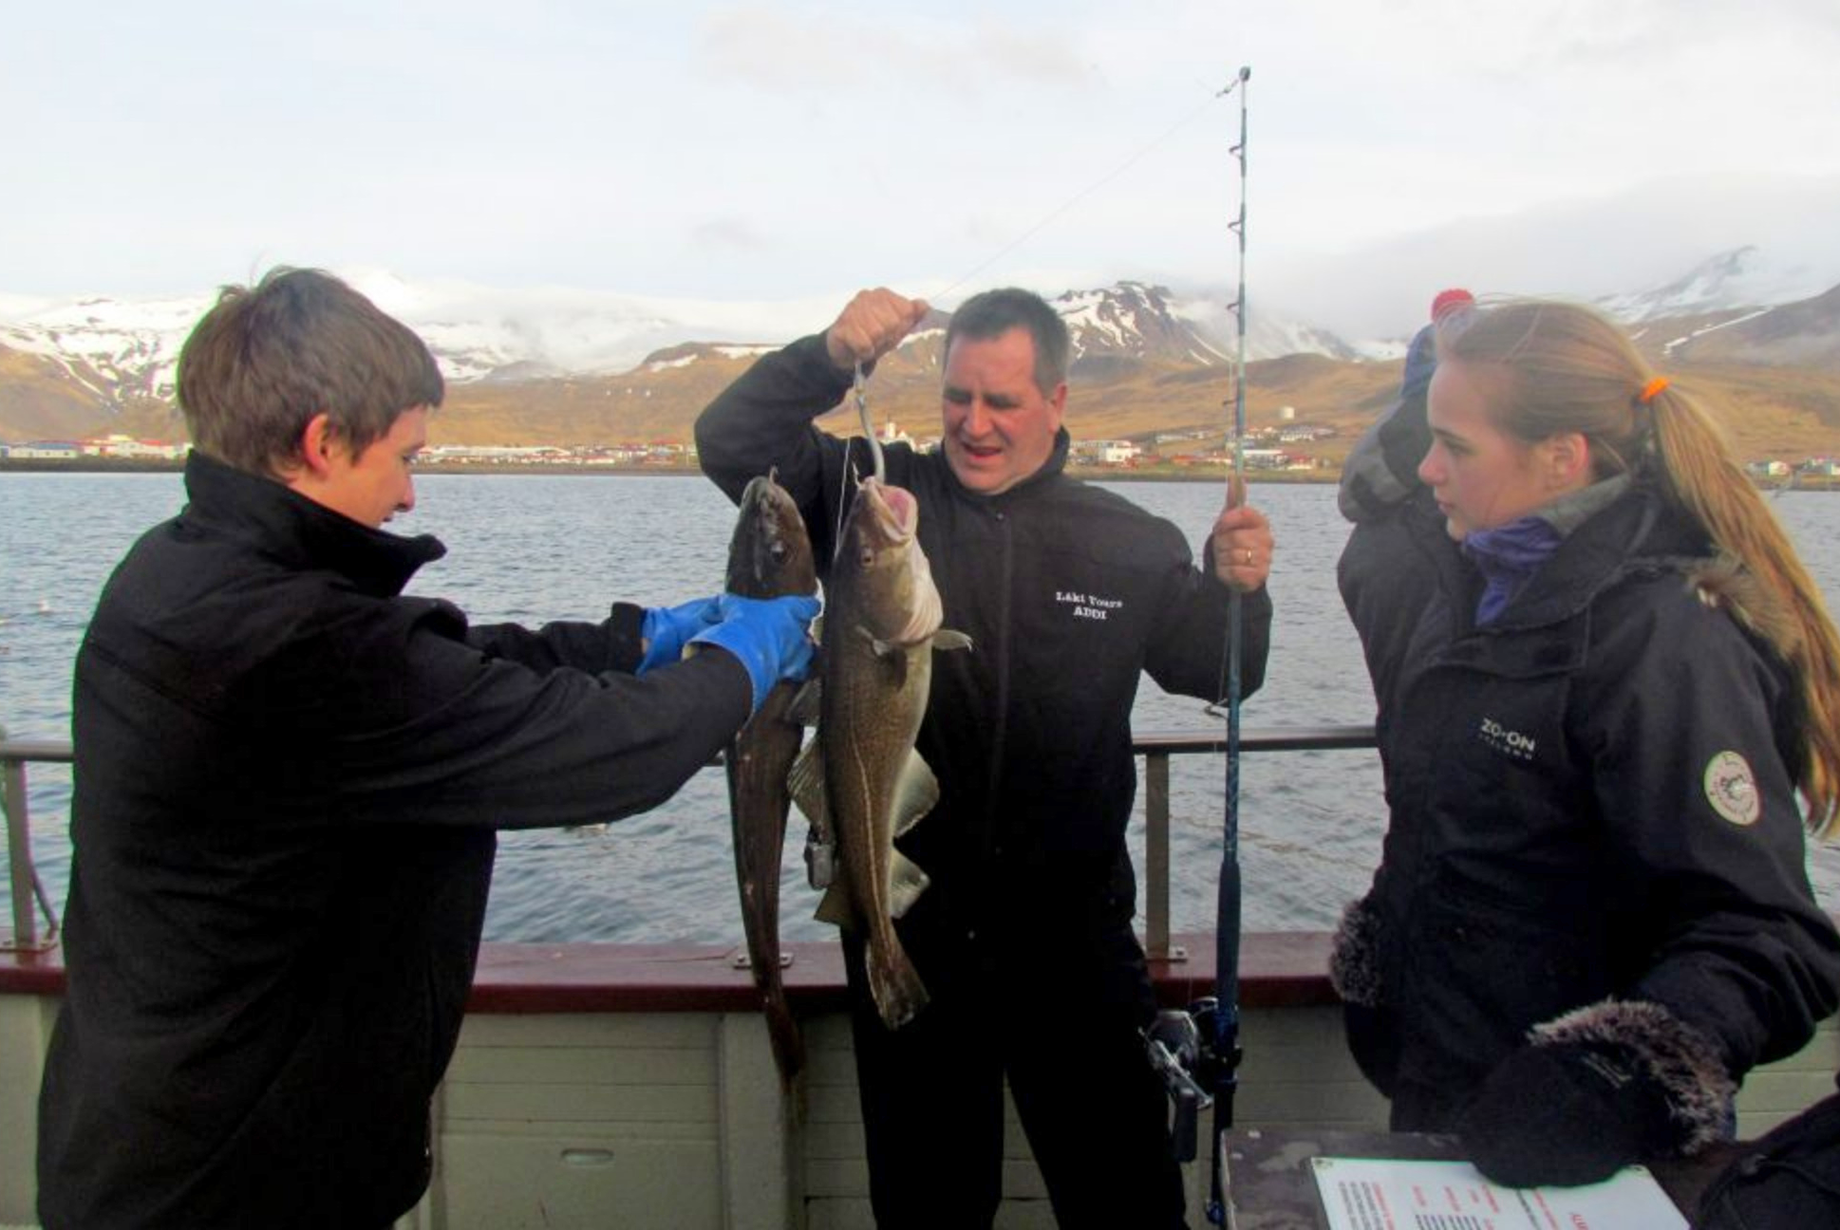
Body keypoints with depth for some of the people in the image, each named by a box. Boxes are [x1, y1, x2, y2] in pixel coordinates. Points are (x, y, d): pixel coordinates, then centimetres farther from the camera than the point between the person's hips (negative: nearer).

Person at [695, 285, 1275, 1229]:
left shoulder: (1129, 543, 0)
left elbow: (1212, 674, 9)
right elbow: (729, 441, -8)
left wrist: (1237, 590, -11)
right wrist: (830, 356, -22)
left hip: (1071, 929, 1)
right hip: (906, 926, 0)